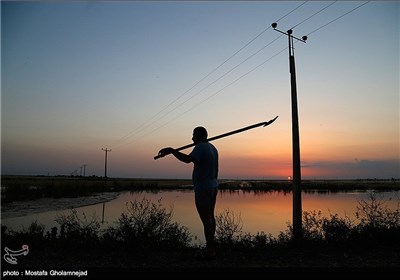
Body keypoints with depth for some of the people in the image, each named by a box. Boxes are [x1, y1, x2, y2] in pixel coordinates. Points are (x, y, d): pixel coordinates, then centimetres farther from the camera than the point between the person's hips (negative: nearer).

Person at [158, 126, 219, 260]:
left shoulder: (200, 147, -14)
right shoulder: (212, 148, 15)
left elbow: (188, 159, -33)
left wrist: (171, 150, -32)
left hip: (203, 189, -10)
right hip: (213, 187, 10)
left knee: (206, 219, -4)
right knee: (210, 216, 18)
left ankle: (210, 250, 2)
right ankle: (211, 246, 28)